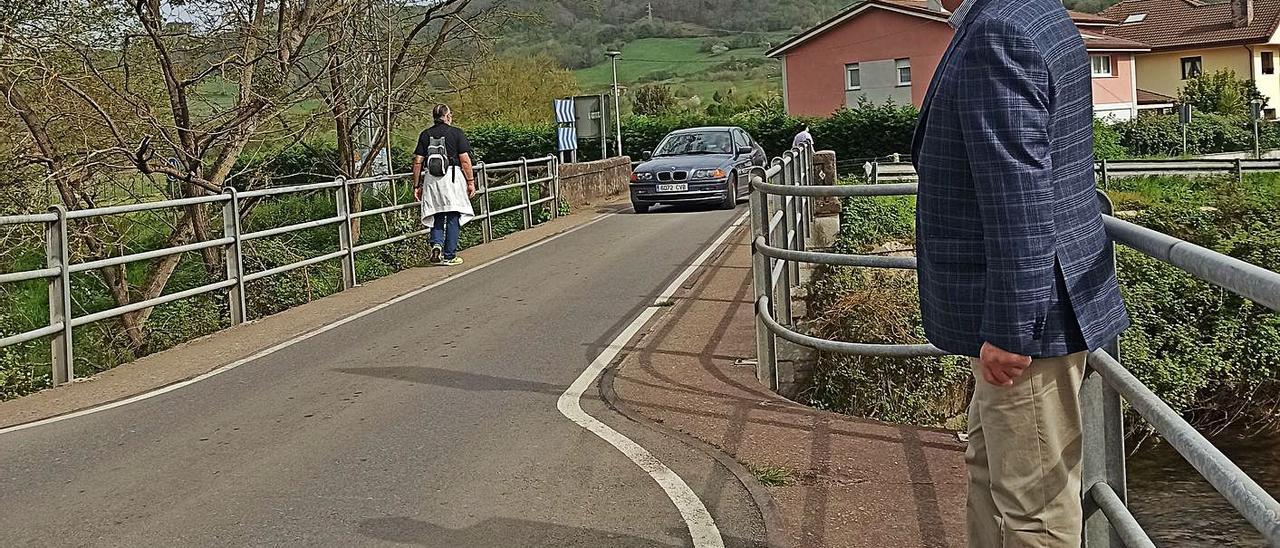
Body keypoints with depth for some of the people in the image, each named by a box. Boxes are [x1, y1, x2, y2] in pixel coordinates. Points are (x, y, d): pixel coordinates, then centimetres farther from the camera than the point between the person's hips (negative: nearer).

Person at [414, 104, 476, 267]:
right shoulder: (456, 133, -2)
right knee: (453, 217, 4)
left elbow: (417, 162, 5)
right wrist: (471, 182, 1)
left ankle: (436, 244, -7)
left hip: (431, 179, 3)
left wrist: (416, 185, 10)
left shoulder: (425, 135, 7)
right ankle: (449, 256, 6)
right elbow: (465, 160, -6)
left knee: (437, 216, 16)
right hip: (453, 177, -3)